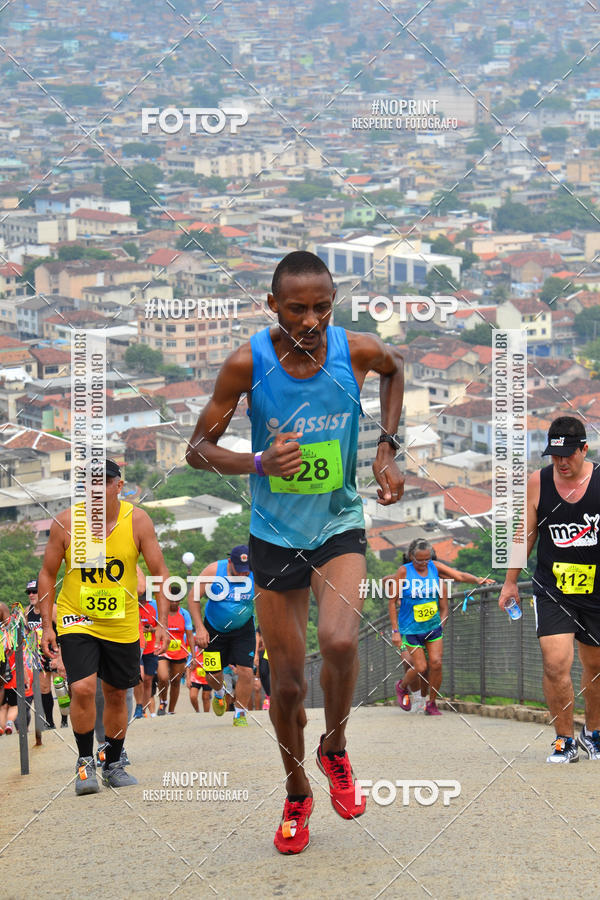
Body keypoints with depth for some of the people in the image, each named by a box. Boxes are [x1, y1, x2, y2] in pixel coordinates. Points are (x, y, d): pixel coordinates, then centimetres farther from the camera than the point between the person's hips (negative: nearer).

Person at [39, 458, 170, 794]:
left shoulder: (137, 521, -9)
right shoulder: (65, 522, -10)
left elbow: (159, 572, -4)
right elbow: (48, 573, 0)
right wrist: (47, 625, -3)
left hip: (122, 624, 2)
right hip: (76, 620, -2)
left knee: (117, 694, 11)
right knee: (83, 688, -19)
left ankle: (113, 765, 29)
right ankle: (85, 762, -2)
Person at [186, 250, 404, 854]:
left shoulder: (358, 351, -13)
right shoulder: (248, 363, -17)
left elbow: (394, 368, 14)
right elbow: (198, 448, -8)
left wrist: (387, 448, 4)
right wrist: (259, 462, -26)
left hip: (340, 526, 0)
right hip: (275, 537, 0)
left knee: (339, 640, -26)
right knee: (287, 680, 6)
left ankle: (335, 750, 3)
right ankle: (297, 795, 31)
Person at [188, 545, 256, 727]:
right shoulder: (214, 571, -21)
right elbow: (193, 597, -12)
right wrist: (199, 628, -18)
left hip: (243, 630, 0)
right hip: (214, 629, 0)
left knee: (245, 671, -13)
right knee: (212, 675, 3)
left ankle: (240, 713, 7)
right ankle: (220, 693, 41)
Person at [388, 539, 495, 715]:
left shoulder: (435, 567, -3)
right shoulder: (404, 572, -12)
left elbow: (459, 575, -10)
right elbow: (392, 602, -8)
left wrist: (477, 580, -31)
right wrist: (395, 631, -11)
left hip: (433, 627, 3)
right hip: (411, 629, -3)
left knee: (436, 663, -7)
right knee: (420, 667, -7)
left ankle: (431, 704, 10)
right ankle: (402, 687, 25)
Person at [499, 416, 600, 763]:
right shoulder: (538, 483, -3)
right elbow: (526, 534, 9)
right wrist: (511, 581, 14)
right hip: (552, 589, 0)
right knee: (555, 663, -14)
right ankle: (565, 739, 1)